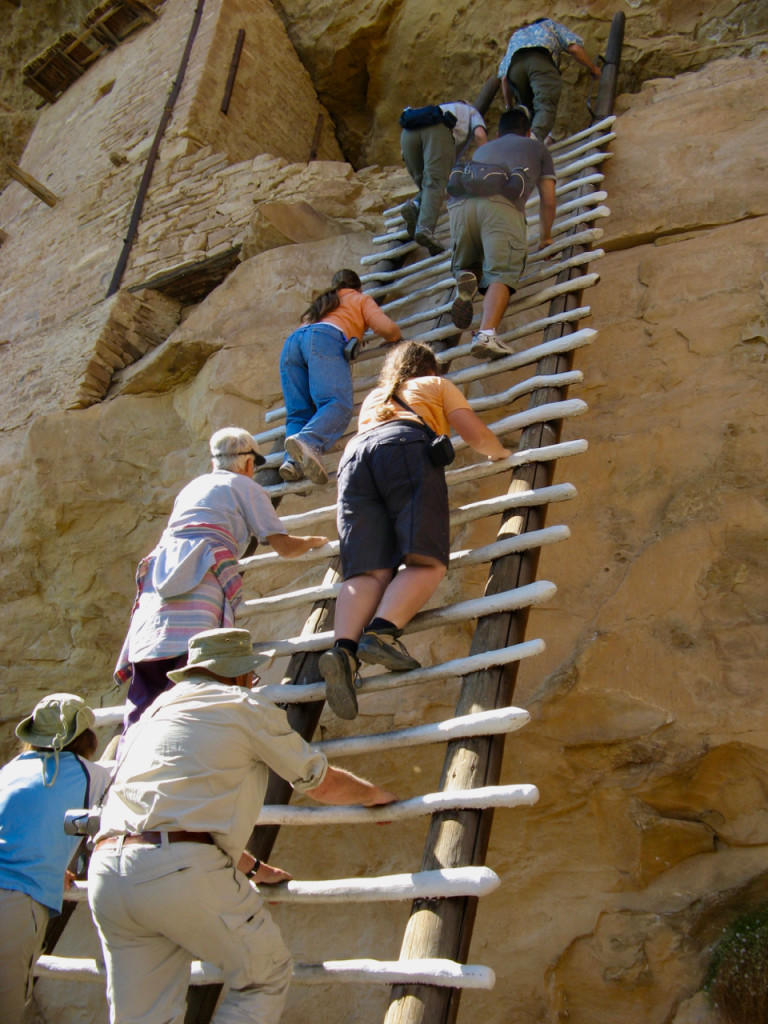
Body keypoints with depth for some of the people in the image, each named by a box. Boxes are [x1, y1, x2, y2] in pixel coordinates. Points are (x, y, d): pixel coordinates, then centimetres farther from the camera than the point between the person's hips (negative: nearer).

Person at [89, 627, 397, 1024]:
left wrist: (254, 868, 42)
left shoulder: (156, 712, 28)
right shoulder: (247, 707, 7)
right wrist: (376, 795, 35)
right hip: (181, 869, -7)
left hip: (105, 871, 7)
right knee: (266, 977, 13)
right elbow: (323, 784, 15)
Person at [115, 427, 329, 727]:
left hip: (158, 571, 6)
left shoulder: (193, 486, 33)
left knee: (146, 691, -1)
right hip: (201, 577, -6)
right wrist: (314, 541, 32)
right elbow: (285, 548, 12)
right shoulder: (245, 486, 16)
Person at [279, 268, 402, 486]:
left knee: (298, 412, -2)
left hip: (291, 340, 6)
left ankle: (293, 460, -29)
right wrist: (395, 336, 41)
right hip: (326, 339, -6)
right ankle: (307, 442, -50)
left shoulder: (323, 303, 43)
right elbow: (387, 328, 17)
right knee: (339, 404, -21)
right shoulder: (361, 299, 28)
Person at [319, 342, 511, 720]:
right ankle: (381, 631, -42)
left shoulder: (372, 398, 42)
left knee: (369, 571, -13)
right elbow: (478, 437, 22)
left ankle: (343, 646, -40)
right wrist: (499, 451, 43)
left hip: (353, 456, 4)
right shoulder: (438, 385, 31)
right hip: (406, 447, -4)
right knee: (426, 560, -15)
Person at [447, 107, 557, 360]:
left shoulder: (484, 148, 42)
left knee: (464, 265, 22)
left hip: (460, 202, 3)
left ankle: (465, 276, -13)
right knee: (501, 275, -12)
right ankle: (487, 333, -37)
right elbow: (548, 201, 30)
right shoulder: (537, 147, 33)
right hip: (502, 204, -3)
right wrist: (545, 237, 46)